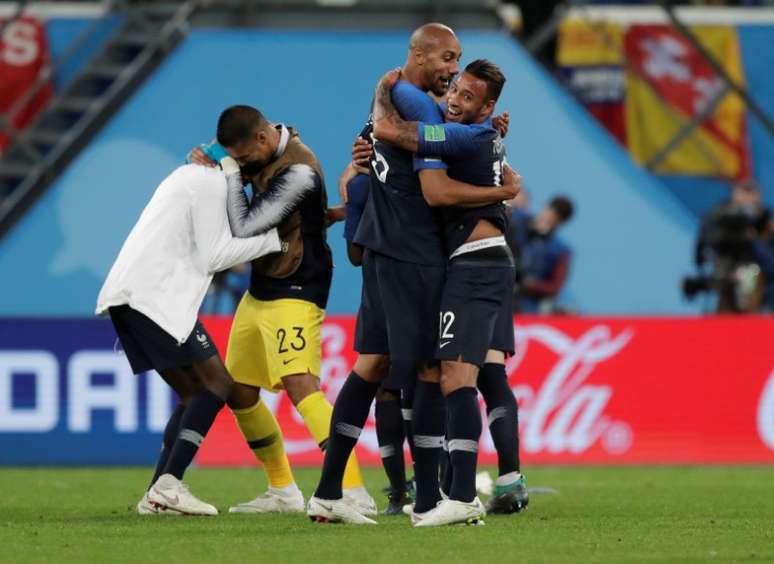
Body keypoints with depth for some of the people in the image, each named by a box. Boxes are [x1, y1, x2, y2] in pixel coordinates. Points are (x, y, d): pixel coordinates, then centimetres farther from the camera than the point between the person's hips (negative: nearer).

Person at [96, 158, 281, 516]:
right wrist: (272, 238, -3)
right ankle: (168, 485, -17)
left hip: (127, 295, 10)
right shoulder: (213, 183, -3)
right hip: (155, 297, -10)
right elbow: (213, 257, -7)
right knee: (217, 385, -8)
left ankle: (157, 495, 4)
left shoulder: (191, 176, 26)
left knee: (193, 394, 13)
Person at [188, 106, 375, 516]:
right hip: (260, 292, 10)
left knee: (301, 387, -24)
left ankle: (354, 492, -30)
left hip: (295, 295, -10)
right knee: (240, 394, 12)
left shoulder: (299, 173, -23)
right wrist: (206, 160, 2)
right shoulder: (265, 153, 4)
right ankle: (283, 491, 25)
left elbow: (246, 226, -23)